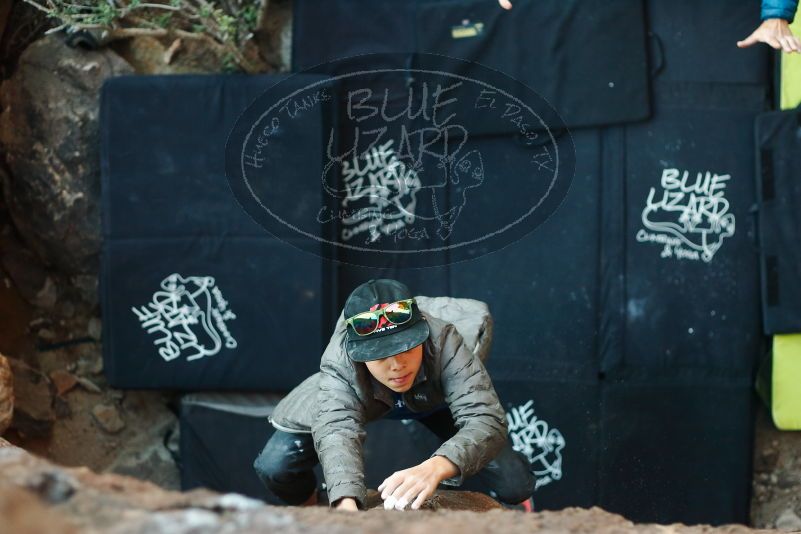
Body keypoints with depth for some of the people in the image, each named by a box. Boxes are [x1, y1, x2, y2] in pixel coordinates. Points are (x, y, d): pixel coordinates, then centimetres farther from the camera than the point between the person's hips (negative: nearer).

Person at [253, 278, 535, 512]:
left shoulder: (443, 341, -43)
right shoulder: (338, 364, -40)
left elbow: (486, 420, -51)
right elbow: (337, 430, -55)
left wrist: (434, 468, -73)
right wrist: (347, 505, -76)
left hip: (435, 403, 0)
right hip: (362, 402, 0)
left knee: (515, 485, -18)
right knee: (274, 468, -19)